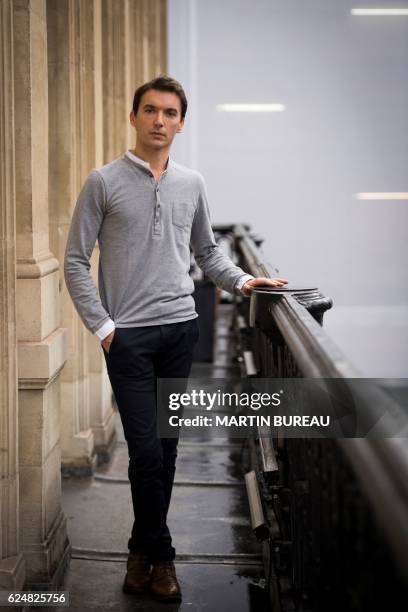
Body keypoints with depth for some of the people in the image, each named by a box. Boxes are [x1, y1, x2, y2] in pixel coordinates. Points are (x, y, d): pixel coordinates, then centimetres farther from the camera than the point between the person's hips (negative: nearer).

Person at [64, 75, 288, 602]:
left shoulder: (192, 184, 9)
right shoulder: (104, 182, -3)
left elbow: (207, 251, 21)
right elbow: (75, 262, -2)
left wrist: (242, 281, 4)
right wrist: (101, 326, -8)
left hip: (180, 328, 4)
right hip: (128, 335, -4)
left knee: (166, 448, 8)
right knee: (147, 448, -6)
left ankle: (143, 549, 23)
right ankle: (159, 553, 12)